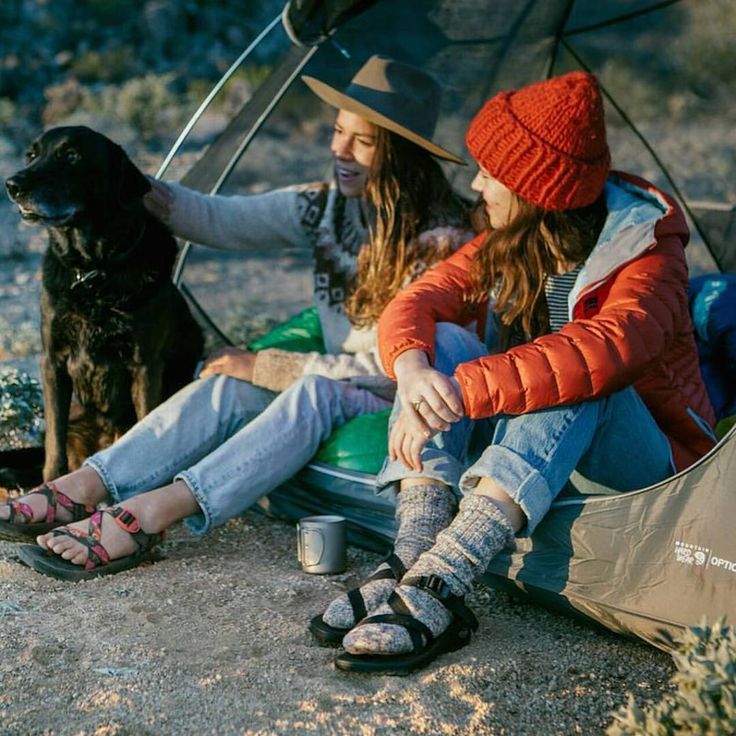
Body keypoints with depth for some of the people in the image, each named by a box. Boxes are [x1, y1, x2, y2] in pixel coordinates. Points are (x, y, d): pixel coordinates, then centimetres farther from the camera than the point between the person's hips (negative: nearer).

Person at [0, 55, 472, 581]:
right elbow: (220, 220, 4)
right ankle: (82, 488, -32)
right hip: (336, 383, 6)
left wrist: (264, 368, -17)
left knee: (318, 392, -35)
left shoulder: (443, 238, -18)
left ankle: (153, 511, -44)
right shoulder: (327, 207, 1)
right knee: (230, 384, -21)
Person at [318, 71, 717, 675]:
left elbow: (606, 350, -41)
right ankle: (413, 566, -34)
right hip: (532, 447, 5)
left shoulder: (647, 255, -20)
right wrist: (412, 370, -34)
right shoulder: (506, 247, -1)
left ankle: (438, 588, -47)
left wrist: (461, 391, -47)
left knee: (571, 378, -36)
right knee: (444, 341, -18)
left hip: (648, 460, -5)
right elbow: (413, 306, -9)